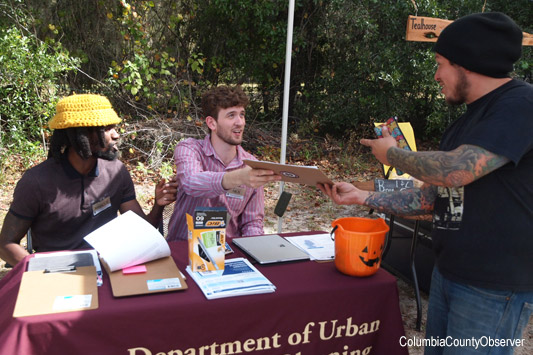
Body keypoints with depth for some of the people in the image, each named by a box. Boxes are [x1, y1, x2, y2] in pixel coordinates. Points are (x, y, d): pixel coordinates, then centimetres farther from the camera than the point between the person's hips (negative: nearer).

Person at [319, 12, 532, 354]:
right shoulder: (468, 121, 12)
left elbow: (455, 171, -27)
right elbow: (432, 197, 12)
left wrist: (392, 153, -9)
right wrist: (361, 197, 6)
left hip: (494, 288, -8)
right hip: (447, 273, 8)